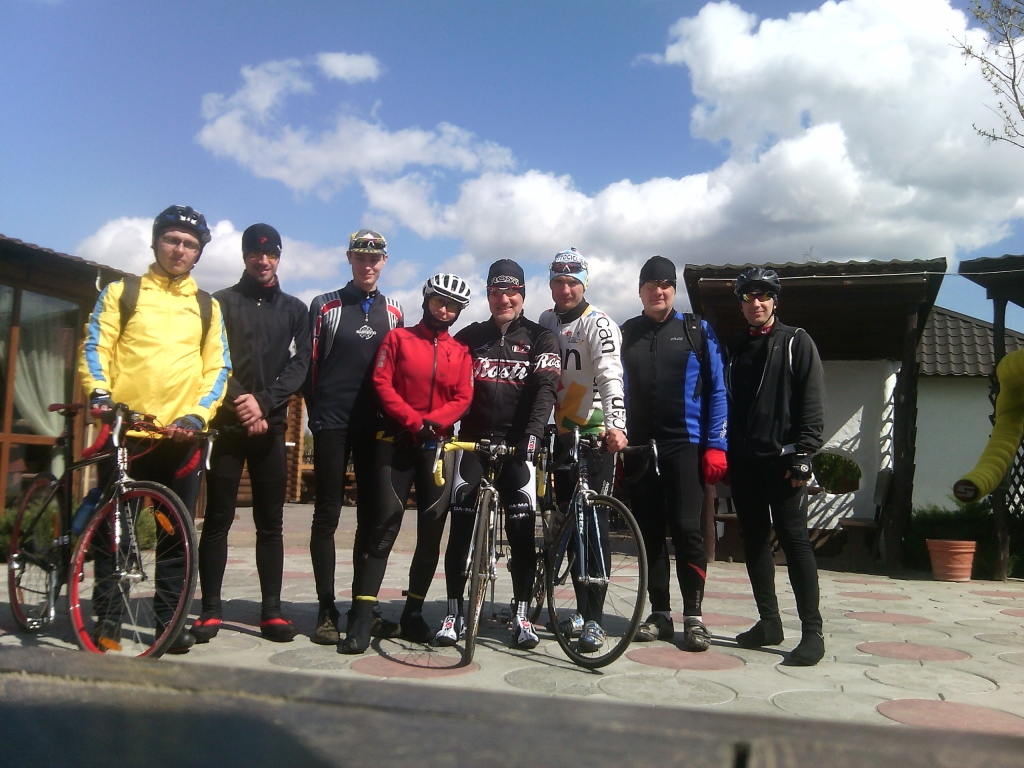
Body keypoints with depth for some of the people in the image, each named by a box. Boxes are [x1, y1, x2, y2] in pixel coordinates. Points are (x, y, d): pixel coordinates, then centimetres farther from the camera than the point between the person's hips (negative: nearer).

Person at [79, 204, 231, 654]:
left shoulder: (207, 307, 15)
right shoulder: (121, 292, 12)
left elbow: (217, 368, 8)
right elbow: (95, 347, 3)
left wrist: (196, 416, -7)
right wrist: (99, 393, -15)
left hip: (181, 434, 1)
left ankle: (170, 617, 14)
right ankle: (107, 616, 17)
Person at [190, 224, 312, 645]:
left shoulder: (295, 309, 12)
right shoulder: (221, 302, 8)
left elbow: (299, 365, 2)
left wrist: (264, 402, -12)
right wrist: (240, 402, -15)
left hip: (270, 425, 2)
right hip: (226, 423, -1)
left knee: (271, 522, 3)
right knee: (218, 518, 0)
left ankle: (271, 610, 7)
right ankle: (210, 610, 7)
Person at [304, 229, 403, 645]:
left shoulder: (393, 313, 13)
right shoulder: (325, 306, 5)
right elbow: (309, 364, 4)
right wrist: (317, 411, 0)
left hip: (374, 427, 3)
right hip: (332, 424, -3)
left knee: (371, 517, 5)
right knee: (327, 515, -1)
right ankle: (326, 610, 4)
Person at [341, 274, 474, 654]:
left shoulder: (461, 352, 11)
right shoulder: (398, 338, 6)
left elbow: (462, 398, 2)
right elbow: (383, 385, -4)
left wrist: (433, 422, -16)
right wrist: (414, 422, -15)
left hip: (438, 445, 3)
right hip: (396, 441, -3)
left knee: (432, 531, 4)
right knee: (385, 525, -9)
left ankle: (412, 614, 16)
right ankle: (362, 619, -8)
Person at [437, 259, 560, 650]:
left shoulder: (540, 339, 5)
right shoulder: (469, 337, 11)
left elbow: (545, 388, -8)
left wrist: (533, 433, -23)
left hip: (517, 445, -1)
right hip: (473, 441, 2)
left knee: (522, 529, -2)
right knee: (461, 527, -1)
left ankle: (522, 615, 7)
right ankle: (454, 613, 7)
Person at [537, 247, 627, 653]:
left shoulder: (598, 324, -9)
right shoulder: (546, 321, 12)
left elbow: (610, 376, -24)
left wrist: (616, 424, -38)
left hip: (594, 434, -6)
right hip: (560, 433, 7)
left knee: (593, 521, -8)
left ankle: (593, 619, -4)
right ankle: (583, 607, 20)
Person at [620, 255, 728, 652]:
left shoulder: (697, 330, 5)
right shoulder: (626, 335, 12)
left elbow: (716, 390, 2)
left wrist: (716, 445, -6)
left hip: (684, 446, -3)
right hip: (639, 447, 3)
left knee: (686, 528, -7)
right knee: (649, 532, 5)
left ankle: (693, 616, 4)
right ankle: (659, 614, 15)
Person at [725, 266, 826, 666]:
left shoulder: (796, 342, 3)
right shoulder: (735, 349, 17)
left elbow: (812, 403, -5)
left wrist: (803, 454, -13)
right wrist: (722, 453, 9)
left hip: (782, 459, -5)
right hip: (744, 461, 5)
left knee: (793, 538, -8)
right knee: (754, 539, 8)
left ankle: (812, 631, -3)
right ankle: (769, 622, 18)